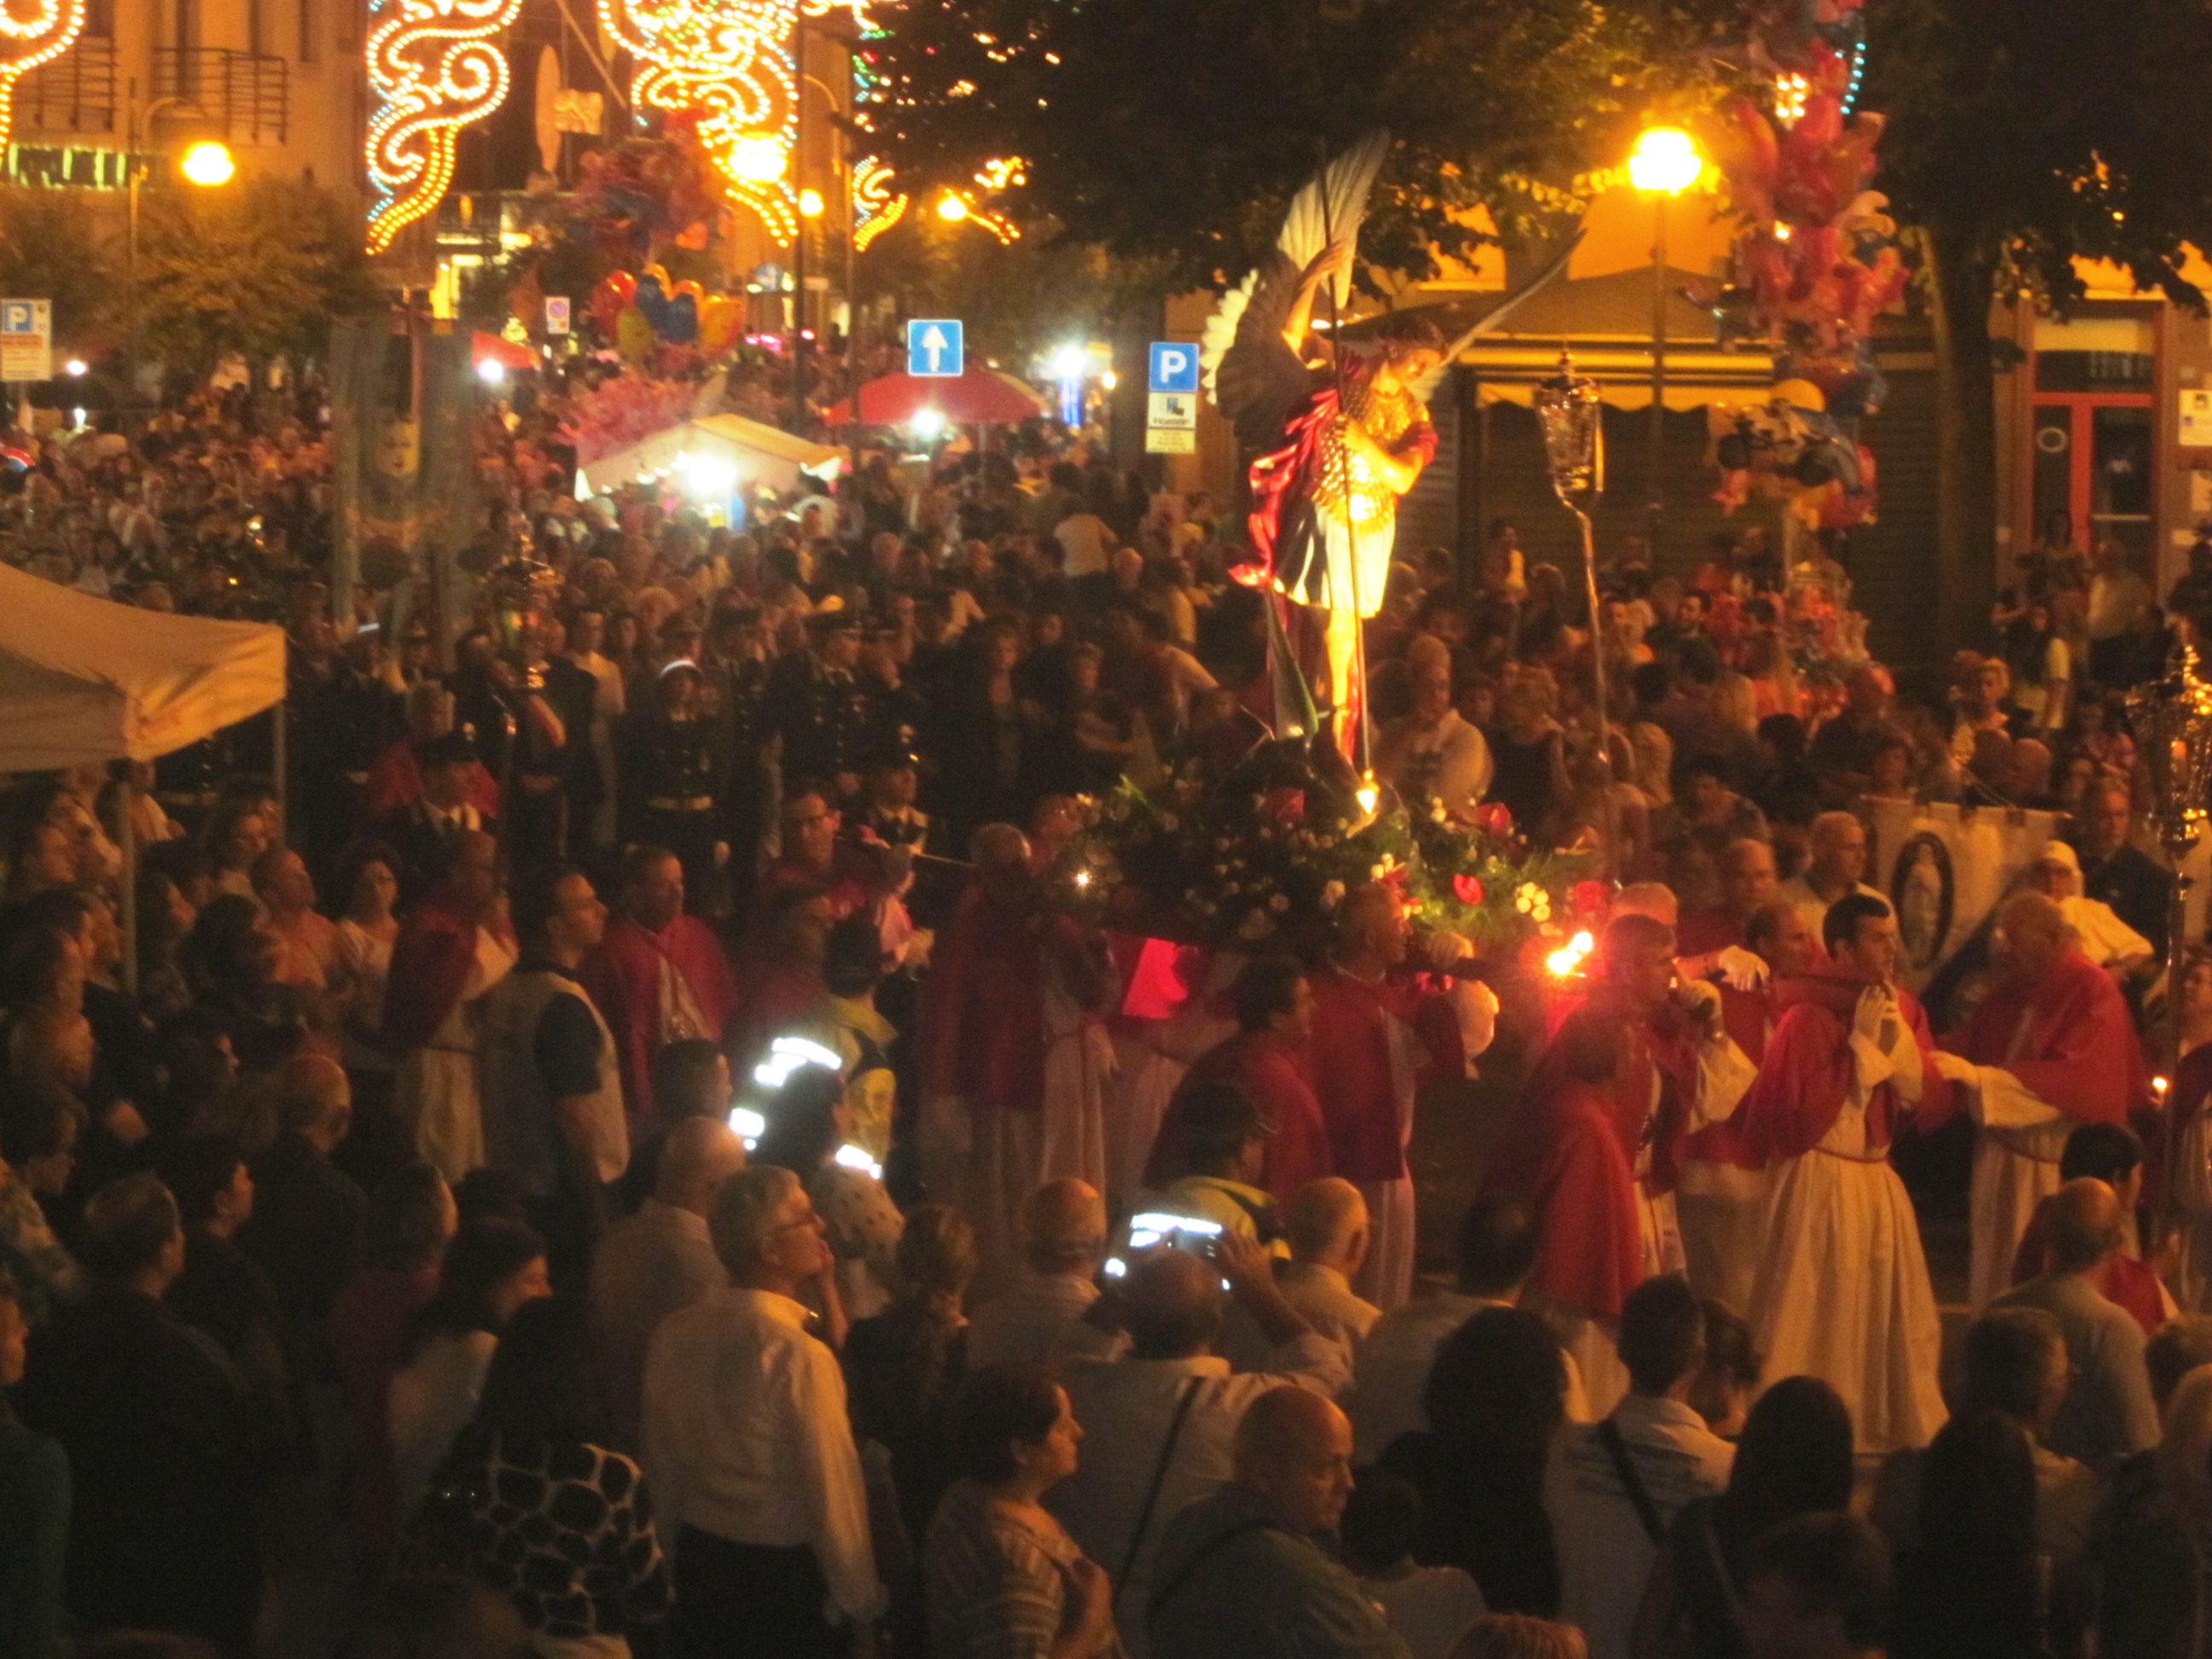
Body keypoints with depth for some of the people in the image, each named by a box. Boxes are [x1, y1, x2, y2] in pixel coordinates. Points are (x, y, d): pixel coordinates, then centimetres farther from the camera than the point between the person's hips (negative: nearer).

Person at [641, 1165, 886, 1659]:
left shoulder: (674, 1336, -3)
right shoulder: (798, 1355, -23)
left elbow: (661, 1466, 7)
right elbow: (831, 1489, -20)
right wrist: (862, 1600, -7)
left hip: (699, 1565, 6)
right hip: (787, 1577, -6)